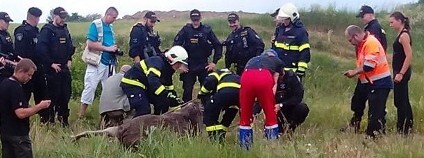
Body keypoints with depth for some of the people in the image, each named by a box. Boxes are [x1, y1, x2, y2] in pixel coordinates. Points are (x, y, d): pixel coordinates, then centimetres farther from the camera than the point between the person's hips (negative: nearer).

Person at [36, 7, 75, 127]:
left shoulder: (65, 30, 13)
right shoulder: (47, 30, -10)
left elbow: (70, 46, 25)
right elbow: (41, 48, -20)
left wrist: (69, 59, 11)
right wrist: (51, 63, -18)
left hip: (65, 67, 7)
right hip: (53, 68, -7)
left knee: (66, 93, 9)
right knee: (53, 94, -5)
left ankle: (63, 117, 20)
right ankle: (47, 118, 5)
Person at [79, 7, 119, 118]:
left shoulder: (110, 27, 12)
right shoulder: (95, 25, -10)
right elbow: (90, 44, -18)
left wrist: (115, 49, 2)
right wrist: (108, 48, -19)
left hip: (109, 63, 7)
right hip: (97, 63, -7)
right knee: (90, 87, -4)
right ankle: (81, 116, 3)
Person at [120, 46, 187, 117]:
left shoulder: (167, 68, 8)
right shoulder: (157, 62, -23)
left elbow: (169, 88, 15)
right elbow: (153, 81, -38)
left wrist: (175, 99, -1)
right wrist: (167, 96, -40)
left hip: (144, 87, 10)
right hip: (131, 83, -10)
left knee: (163, 103, 4)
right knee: (144, 110, -23)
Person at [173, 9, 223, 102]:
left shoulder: (207, 30, -2)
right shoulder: (186, 30, -4)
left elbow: (218, 46, 3)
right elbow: (176, 45, -5)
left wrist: (214, 62, -1)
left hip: (204, 65, 1)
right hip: (189, 66, 0)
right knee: (187, 90, 3)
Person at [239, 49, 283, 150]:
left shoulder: (252, 60, 41)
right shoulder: (278, 61, 33)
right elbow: (274, 84, 19)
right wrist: (271, 102, 14)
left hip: (246, 77, 2)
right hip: (264, 78, -2)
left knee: (245, 116, 14)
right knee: (271, 116, 12)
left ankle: (244, 148, 18)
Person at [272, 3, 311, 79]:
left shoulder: (301, 31, -11)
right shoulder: (280, 29, 10)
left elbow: (305, 53, -13)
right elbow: (274, 47, 21)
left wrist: (301, 70, -17)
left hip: (293, 71, -7)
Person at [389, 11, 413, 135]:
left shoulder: (404, 35, -15)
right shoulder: (401, 34, 13)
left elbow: (409, 56, -21)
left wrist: (401, 73, -22)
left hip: (402, 72, -10)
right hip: (400, 71, 10)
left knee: (400, 101, -5)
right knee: (403, 101, 16)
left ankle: (403, 129, 0)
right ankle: (408, 127, 24)